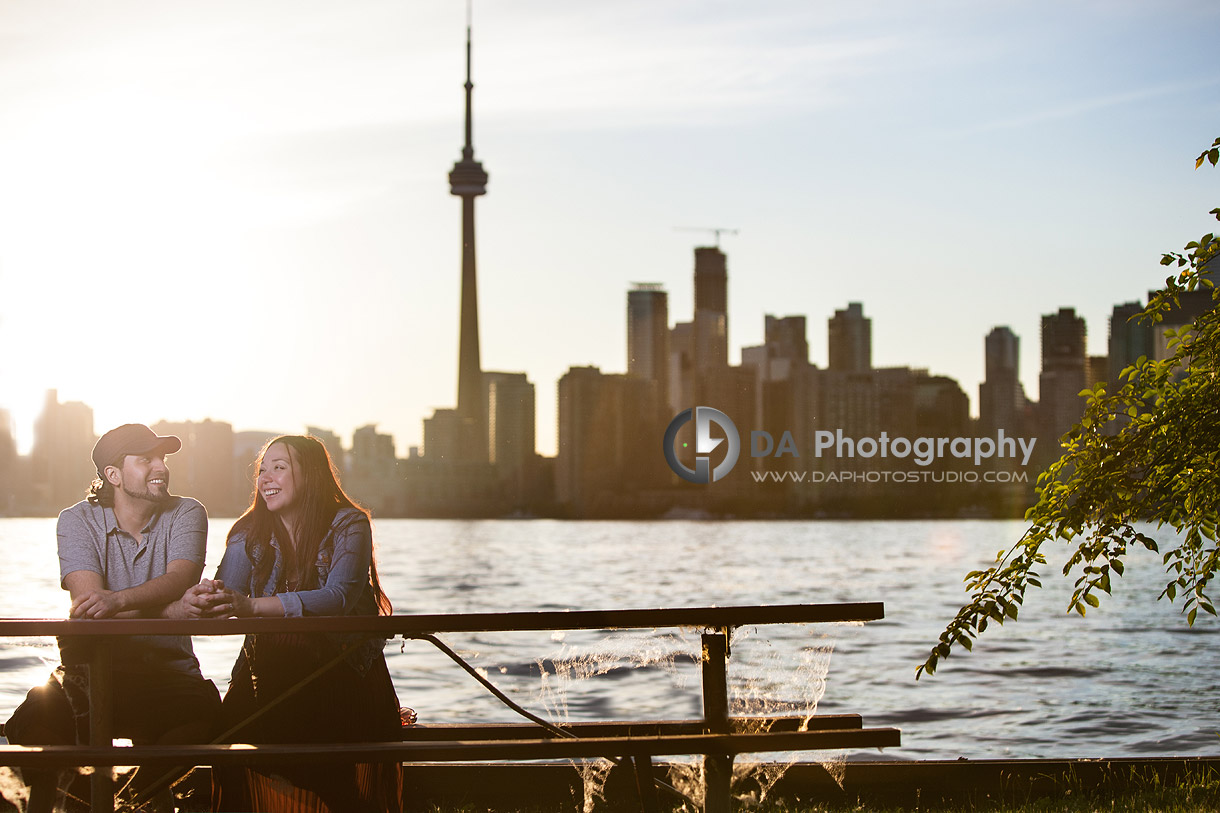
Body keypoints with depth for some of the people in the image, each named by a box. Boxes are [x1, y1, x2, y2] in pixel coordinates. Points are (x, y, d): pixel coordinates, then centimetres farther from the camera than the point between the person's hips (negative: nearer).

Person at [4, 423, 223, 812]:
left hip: (166, 668, 1)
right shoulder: (77, 521, 3)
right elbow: (87, 598, -14)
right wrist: (172, 609, -26)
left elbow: (178, 580, -14)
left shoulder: (186, 514, 6)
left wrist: (119, 600, -35)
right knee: (39, 717, -31)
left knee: (203, 710, -32)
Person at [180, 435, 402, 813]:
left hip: (343, 669, -3)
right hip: (269, 667, 3)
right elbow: (226, 593, -6)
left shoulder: (349, 524, -5)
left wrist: (251, 605, -34)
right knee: (235, 722, -22)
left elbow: (338, 597, -22)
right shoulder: (250, 532, 8)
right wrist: (204, 595, -33)